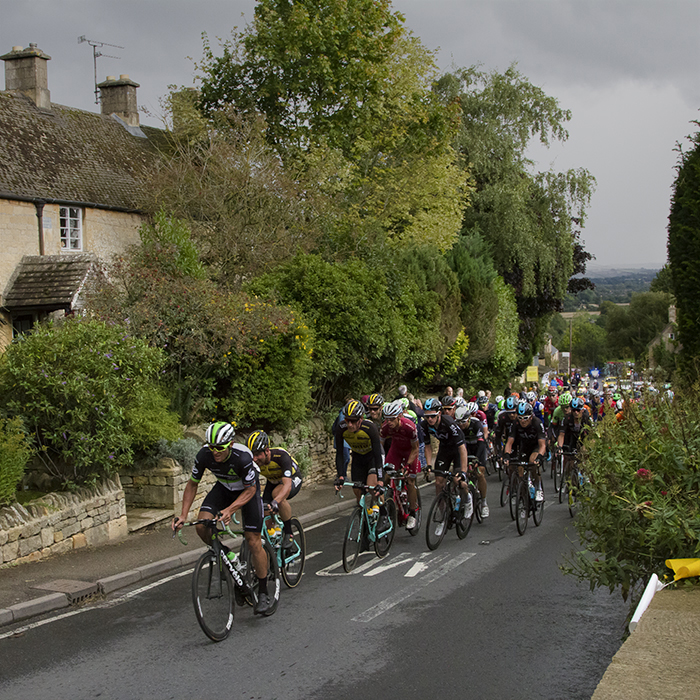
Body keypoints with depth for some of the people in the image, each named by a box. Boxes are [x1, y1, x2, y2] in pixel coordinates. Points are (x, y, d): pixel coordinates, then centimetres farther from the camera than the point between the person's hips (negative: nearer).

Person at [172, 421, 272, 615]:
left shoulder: (243, 457, -38)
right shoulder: (204, 455, -27)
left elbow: (250, 490, -26)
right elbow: (192, 484, -12)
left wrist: (229, 510, -41)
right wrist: (183, 515, -21)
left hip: (248, 490, -4)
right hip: (223, 488, 4)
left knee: (253, 541, -10)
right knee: (202, 526, -21)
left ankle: (263, 593, 4)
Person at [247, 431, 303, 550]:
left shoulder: (281, 456, -39)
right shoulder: (252, 461, -25)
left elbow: (287, 485, -48)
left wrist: (275, 502, -64)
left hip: (292, 479, -5)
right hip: (273, 481, 5)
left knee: (277, 493, -36)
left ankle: (288, 532, -18)